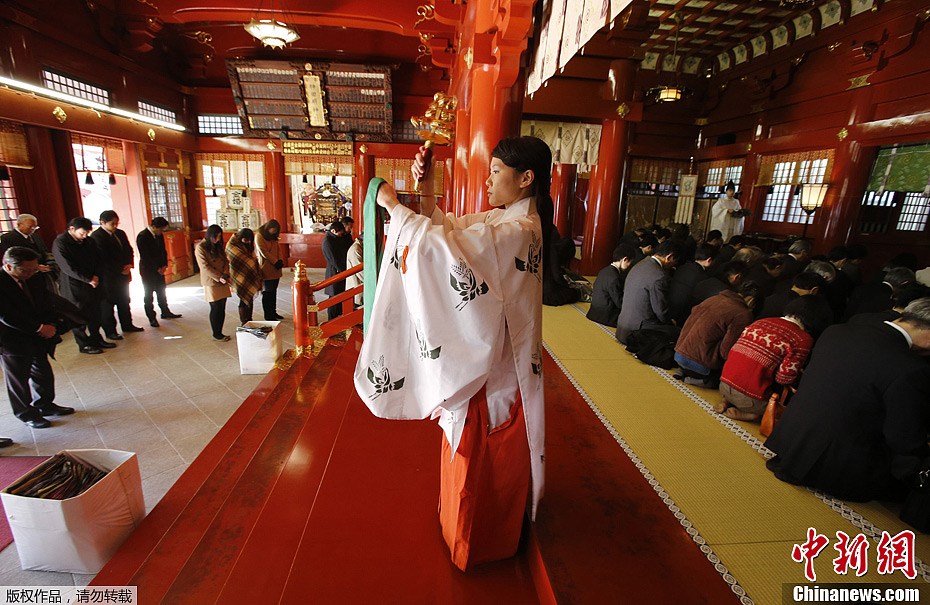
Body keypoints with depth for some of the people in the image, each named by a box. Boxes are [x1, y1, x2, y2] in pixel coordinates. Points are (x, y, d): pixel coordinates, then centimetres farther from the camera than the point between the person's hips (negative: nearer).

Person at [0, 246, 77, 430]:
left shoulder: (33, 281, 2)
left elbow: (47, 304, 7)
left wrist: (51, 325, -9)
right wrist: (39, 328, -19)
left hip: (38, 339, 6)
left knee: (44, 375, 16)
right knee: (18, 380, 10)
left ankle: (45, 405, 34)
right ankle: (26, 414, 25)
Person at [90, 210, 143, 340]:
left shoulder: (120, 233, 9)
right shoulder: (96, 236, -13)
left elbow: (129, 250, 13)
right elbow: (103, 259, -17)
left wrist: (129, 265, -4)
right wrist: (120, 270, -14)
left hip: (123, 274, 7)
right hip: (108, 277, -7)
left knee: (124, 301, 16)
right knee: (107, 304, 2)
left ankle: (127, 325, 27)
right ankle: (110, 331, 8)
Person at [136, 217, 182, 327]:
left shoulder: (159, 235, 3)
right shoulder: (142, 237, -18)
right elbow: (145, 256, -19)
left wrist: (164, 265, -1)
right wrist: (157, 269, -15)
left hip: (159, 269, 7)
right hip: (148, 271, -6)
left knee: (161, 292, 17)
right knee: (149, 295, 4)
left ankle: (165, 312, 29)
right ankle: (151, 318, 11)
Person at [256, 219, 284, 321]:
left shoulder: (273, 237, 16)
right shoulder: (259, 236, -7)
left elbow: (278, 249, 14)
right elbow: (264, 252, -14)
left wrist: (280, 261, -2)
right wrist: (276, 262, -13)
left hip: (275, 269, 7)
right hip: (266, 269, -7)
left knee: (273, 291, 11)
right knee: (268, 292, -2)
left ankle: (273, 312, 20)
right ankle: (268, 316, 5)